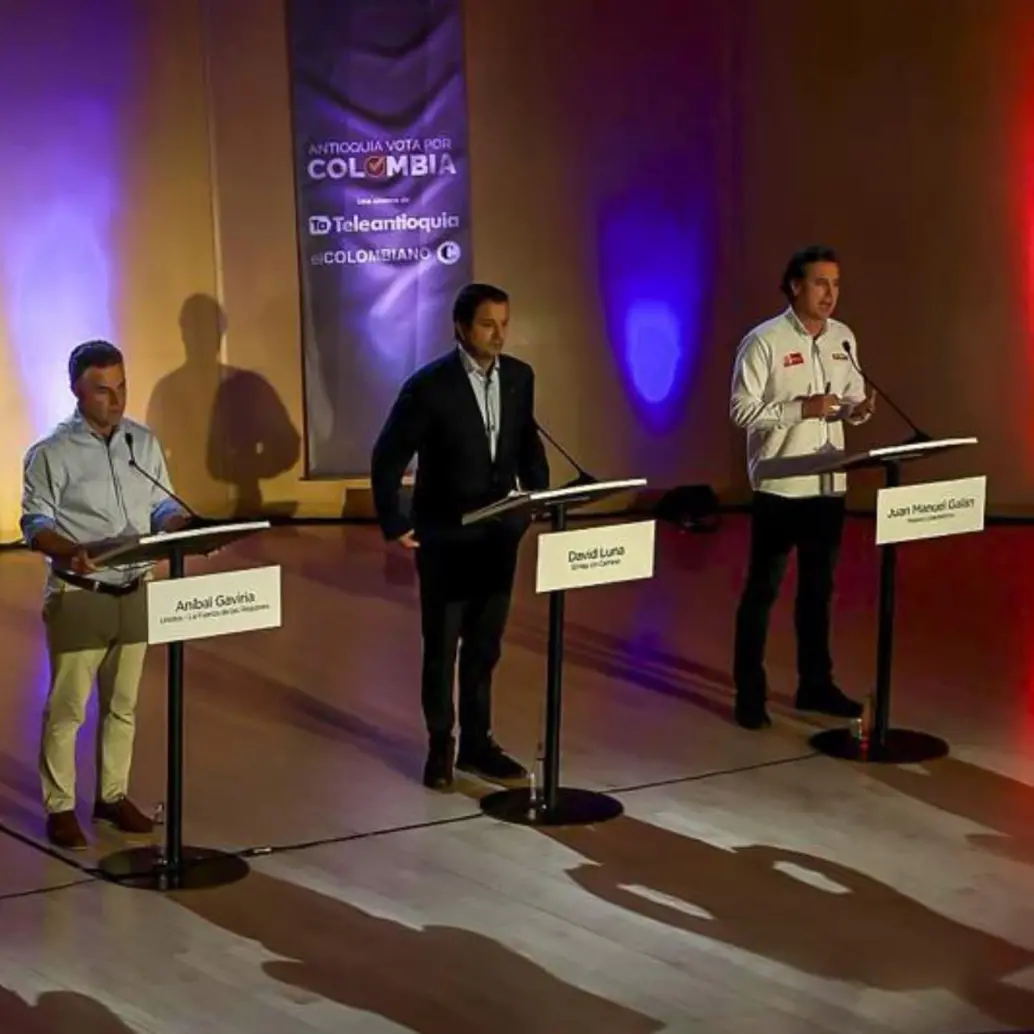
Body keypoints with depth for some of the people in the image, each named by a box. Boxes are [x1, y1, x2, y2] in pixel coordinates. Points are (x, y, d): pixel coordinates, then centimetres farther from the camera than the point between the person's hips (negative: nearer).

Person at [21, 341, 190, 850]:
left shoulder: (145, 443, 5)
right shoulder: (52, 453, -10)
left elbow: (162, 508, 10)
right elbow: (35, 524, -11)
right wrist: (71, 552, -31)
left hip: (135, 593, 5)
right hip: (78, 596, -5)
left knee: (123, 704, 14)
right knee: (67, 707, 1)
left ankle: (113, 795, 27)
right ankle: (60, 808, 10)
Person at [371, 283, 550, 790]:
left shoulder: (519, 376, 0)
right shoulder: (429, 385, -15)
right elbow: (387, 458, -9)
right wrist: (394, 525, -9)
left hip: (499, 534, 4)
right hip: (445, 537, -4)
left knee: (484, 647, 12)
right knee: (441, 647, 6)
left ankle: (476, 742, 24)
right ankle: (440, 747, 19)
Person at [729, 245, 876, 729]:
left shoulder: (843, 339, 7)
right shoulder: (764, 341, -11)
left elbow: (850, 399, 15)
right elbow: (741, 410, -14)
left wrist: (858, 409, -9)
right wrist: (800, 408, -23)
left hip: (829, 484, 6)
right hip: (779, 486, -6)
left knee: (818, 587, 15)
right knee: (763, 588, 1)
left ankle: (815, 684, 26)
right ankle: (749, 692, 9)